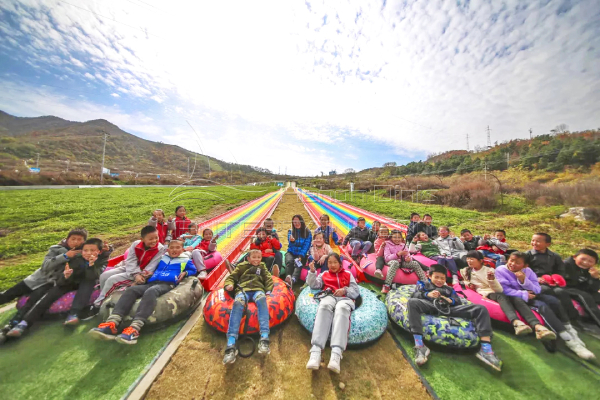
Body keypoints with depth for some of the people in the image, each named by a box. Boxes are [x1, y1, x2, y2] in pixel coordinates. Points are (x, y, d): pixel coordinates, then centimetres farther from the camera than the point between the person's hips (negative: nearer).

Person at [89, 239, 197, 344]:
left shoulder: (185, 260, 17)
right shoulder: (161, 258, 31)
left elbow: (193, 270, 18)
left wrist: (185, 273, 0)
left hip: (167, 284, -5)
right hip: (151, 282, 6)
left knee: (151, 292, -37)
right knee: (131, 289, -24)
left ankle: (134, 329, -52)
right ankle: (112, 324, -41)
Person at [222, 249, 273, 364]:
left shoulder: (262, 267, 29)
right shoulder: (242, 266, 27)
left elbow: (268, 279, 19)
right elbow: (232, 277, 22)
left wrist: (268, 290, 1)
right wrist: (229, 284, -1)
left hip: (258, 289, 0)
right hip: (243, 289, 0)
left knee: (261, 299, -36)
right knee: (238, 303, -36)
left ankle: (264, 338, -45)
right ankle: (231, 345, -43)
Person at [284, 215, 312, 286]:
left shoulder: (308, 233, 1)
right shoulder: (290, 231, 6)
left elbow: (306, 246, -6)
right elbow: (290, 244, -5)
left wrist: (300, 257, -21)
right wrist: (292, 241, -30)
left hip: (302, 254, -2)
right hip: (291, 253, 2)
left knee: (298, 264, -33)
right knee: (289, 261, -32)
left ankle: (292, 280, -56)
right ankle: (288, 277, -51)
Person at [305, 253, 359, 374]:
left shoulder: (348, 274, 25)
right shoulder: (324, 274, 26)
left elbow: (356, 291, 17)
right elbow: (314, 285, 14)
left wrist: (345, 290, -4)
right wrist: (312, 271, -2)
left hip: (345, 298, 0)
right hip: (329, 296, 1)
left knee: (342, 308, -38)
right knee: (324, 306, -37)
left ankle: (336, 354, -51)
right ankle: (316, 351, -47)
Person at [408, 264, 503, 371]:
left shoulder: (449, 289, 38)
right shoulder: (423, 284, 28)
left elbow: (459, 302, 21)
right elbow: (414, 296, 11)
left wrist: (451, 301, -3)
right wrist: (427, 294, -9)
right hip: (431, 306, -4)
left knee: (481, 308, -10)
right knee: (412, 302, -38)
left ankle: (486, 350, -19)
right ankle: (419, 346, -41)